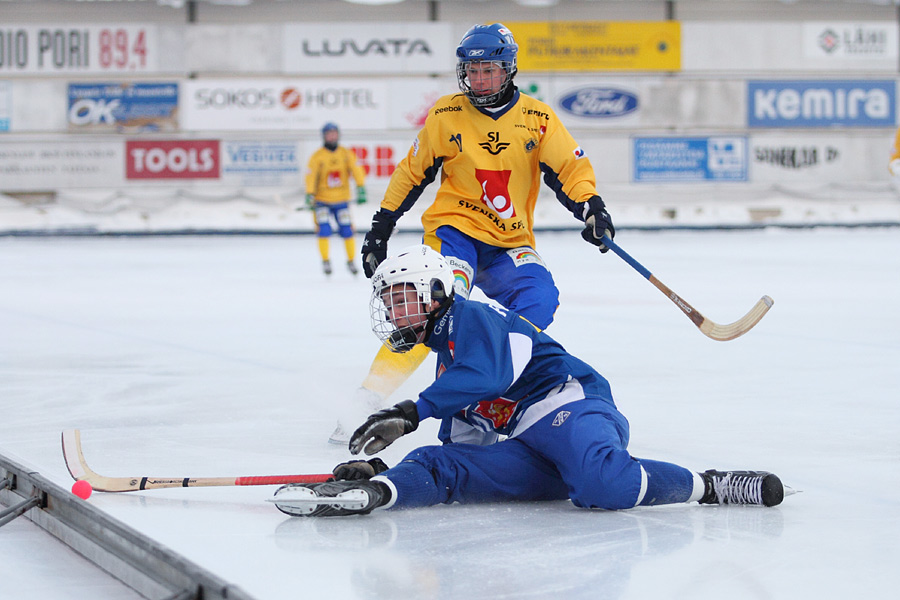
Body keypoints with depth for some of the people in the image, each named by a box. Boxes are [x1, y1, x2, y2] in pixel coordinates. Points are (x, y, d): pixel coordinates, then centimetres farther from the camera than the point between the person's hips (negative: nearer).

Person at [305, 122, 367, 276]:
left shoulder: (346, 154, 1)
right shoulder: (317, 156, -8)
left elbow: (356, 171, -6)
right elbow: (311, 177, -13)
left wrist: (361, 189, -19)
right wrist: (310, 196, -23)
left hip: (341, 200, 2)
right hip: (322, 200, -2)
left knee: (347, 231, -1)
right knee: (324, 230, -15)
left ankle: (351, 260, 17)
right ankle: (325, 261, 0)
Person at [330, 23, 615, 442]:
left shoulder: (537, 119, 0)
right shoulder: (446, 116, -1)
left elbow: (570, 170, 3)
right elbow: (411, 174, 8)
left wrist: (591, 208, -16)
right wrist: (380, 229, 8)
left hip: (510, 243, 3)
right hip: (454, 230, -3)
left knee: (538, 300, -21)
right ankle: (366, 403, -28)